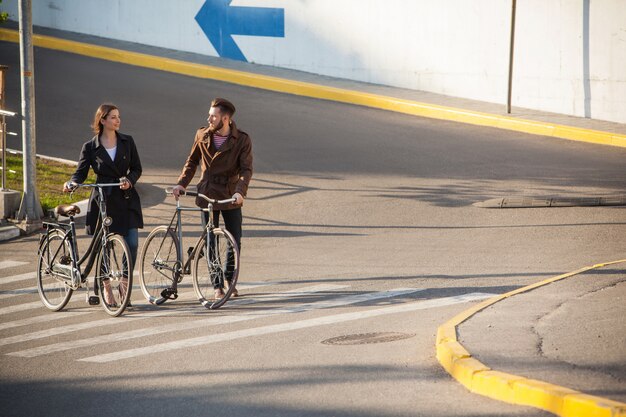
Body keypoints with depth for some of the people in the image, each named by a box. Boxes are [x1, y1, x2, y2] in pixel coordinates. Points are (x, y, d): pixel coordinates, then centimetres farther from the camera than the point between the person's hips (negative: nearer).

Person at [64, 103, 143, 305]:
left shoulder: (127, 142, 4)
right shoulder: (90, 147, -1)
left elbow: (137, 168, 8)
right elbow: (81, 172, 1)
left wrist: (129, 180, -12)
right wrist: (71, 184, -20)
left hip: (126, 199, 1)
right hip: (102, 200, -1)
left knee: (132, 244, -9)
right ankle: (106, 288, 19)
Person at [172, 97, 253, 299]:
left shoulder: (242, 140, -8)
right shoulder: (202, 135, 0)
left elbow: (246, 169, -13)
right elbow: (192, 161, 11)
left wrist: (240, 191, -29)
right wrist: (181, 183, -1)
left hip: (231, 197, -1)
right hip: (208, 195, 1)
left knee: (235, 241, 3)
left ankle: (230, 279, 22)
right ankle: (217, 286, 8)